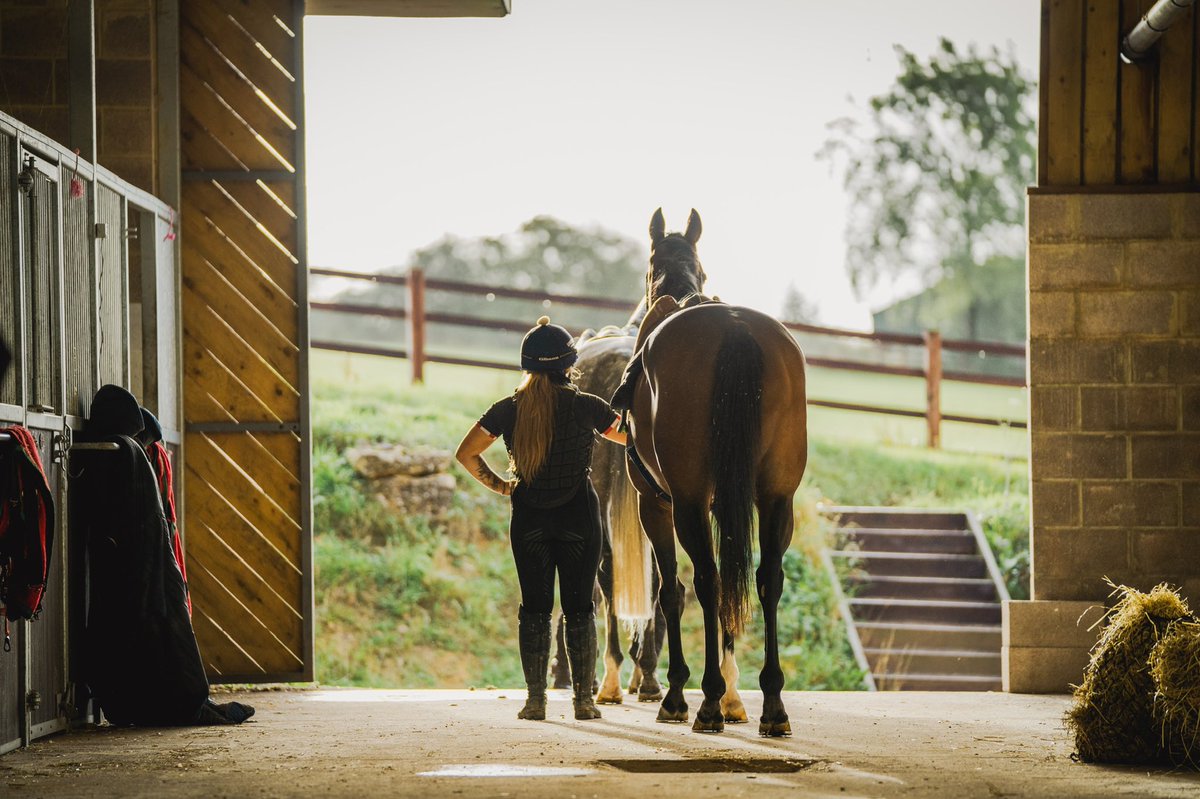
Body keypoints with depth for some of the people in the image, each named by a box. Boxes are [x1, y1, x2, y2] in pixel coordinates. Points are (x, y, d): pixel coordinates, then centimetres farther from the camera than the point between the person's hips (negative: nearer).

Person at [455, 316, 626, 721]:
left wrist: (498, 484, 9)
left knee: (534, 607, 7)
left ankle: (535, 699, 5)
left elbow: (466, 454, -1)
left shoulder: (509, 409, -2)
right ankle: (583, 699, 5)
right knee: (579, 606, 5)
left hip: (528, 518, 1)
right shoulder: (586, 406, -7)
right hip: (579, 514, -1)